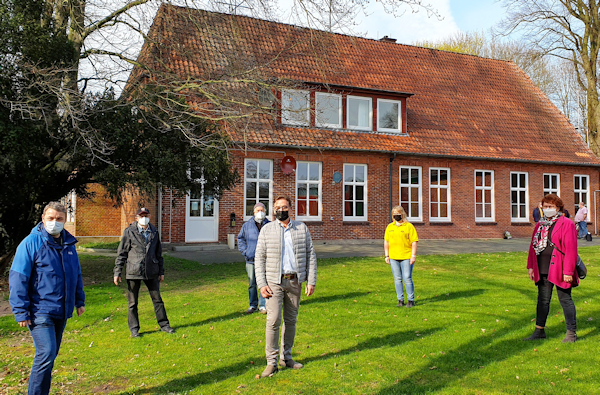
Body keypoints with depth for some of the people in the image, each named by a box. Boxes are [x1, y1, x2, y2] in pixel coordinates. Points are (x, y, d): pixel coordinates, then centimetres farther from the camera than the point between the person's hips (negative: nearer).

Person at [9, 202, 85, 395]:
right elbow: (18, 279, -10)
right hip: (40, 311, -6)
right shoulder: (31, 243, -10)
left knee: (51, 354, 15)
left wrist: (79, 301, 18)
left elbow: (76, 275, 19)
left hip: (62, 311, 6)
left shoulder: (69, 243, 9)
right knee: (46, 354, -14)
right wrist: (21, 311, -13)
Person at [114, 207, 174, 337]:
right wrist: (117, 272, -3)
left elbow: (158, 253, 17)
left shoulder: (154, 232, 9)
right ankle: (134, 329, 20)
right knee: (133, 302, 6)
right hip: (134, 272, -3)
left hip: (151, 272, 3)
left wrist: (161, 271, 16)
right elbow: (121, 253, 0)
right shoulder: (129, 232, -3)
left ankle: (164, 324, 21)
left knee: (157, 299, 8)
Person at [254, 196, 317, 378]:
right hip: (274, 281, -2)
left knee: (291, 320, 10)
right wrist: (261, 284, -6)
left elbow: (311, 256, 8)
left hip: (295, 281, 2)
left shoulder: (302, 229, 6)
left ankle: (286, 357, 24)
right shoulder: (267, 230, 2)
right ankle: (271, 362, 2)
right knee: (273, 320, -8)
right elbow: (259, 258, 2)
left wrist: (311, 281, 1)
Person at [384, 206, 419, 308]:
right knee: (397, 279, 7)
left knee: (407, 278, -4)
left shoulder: (409, 226, -2)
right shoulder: (390, 227, 11)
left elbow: (414, 242, -4)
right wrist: (386, 256, 9)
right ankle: (400, 300, 16)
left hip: (406, 257, -4)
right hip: (393, 257, 4)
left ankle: (411, 300, 8)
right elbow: (386, 242, 15)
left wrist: (413, 256, -10)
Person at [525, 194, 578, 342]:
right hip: (542, 270, 6)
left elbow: (571, 249, -12)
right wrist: (530, 266, 10)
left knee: (565, 300, 2)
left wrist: (568, 271, -17)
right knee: (542, 300, 12)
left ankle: (572, 333, 13)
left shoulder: (566, 224, -7)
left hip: (559, 269, -6)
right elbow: (533, 246, 16)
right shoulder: (540, 225, 14)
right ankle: (539, 330, 21)